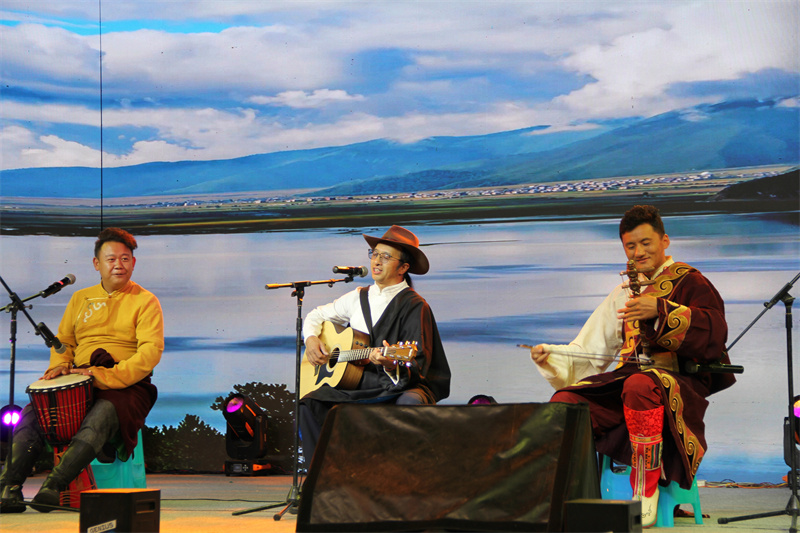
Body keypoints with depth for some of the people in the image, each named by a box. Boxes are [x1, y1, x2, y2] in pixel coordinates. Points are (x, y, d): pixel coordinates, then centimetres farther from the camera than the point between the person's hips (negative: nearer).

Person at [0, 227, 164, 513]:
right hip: (78, 384, 5)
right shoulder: (80, 299, 20)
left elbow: (150, 352, -10)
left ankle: (54, 485, -44)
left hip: (126, 384, -5)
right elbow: (63, 341, 24)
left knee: (101, 415, -37)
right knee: (32, 411, -20)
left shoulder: (145, 301, 2)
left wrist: (107, 377, -22)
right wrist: (59, 366, -1)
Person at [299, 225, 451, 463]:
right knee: (308, 406, -21)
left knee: (411, 403, -39)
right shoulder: (359, 297, 15)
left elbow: (417, 367, -10)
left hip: (400, 384, -4)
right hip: (353, 385, 5)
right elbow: (317, 316, 29)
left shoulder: (415, 306, -3)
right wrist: (310, 339, 7)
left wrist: (392, 365, -32)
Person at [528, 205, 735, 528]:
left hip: (679, 383, -6)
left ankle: (646, 494, -32)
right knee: (564, 401, -21)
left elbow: (715, 333, -13)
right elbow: (591, 350, 23)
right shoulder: (624, 293, 25)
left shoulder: (688, 281, 6)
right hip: (623, 381, 6)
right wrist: (551, 357, 4)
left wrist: (661, 311, -23)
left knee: (640, 385, -41)